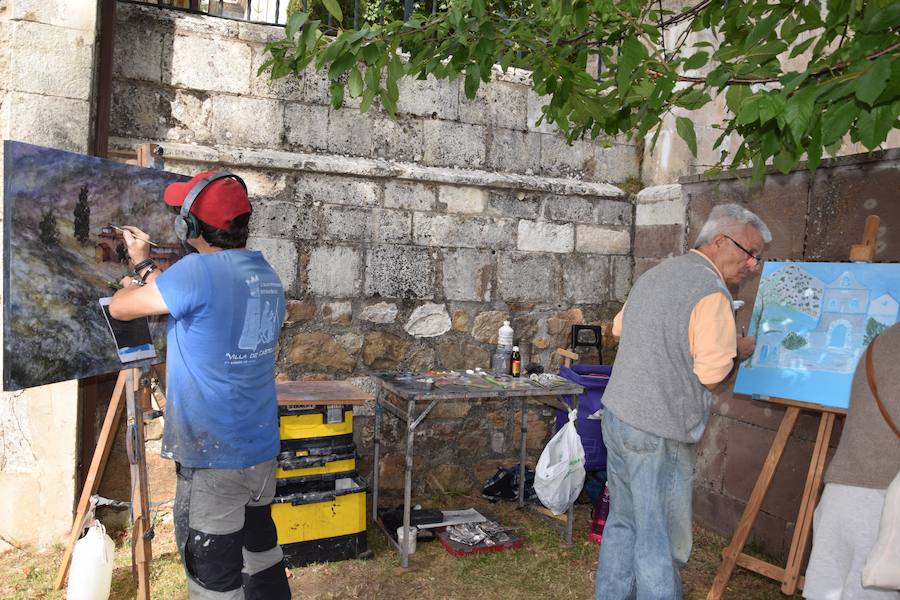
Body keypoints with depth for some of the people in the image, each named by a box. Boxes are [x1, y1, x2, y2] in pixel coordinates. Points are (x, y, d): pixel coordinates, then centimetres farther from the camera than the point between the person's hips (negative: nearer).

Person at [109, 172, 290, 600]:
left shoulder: (199, 271, -20)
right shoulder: (268, 277, 4)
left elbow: (119, 307, -7)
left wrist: (140, 272, 13)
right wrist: (145, 265, 24)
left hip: (213, 459, -8)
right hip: (262, 452, 8)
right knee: (261, 550, 23)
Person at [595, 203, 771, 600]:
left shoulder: (655, 273, 11)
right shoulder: (711, 292, -16)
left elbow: (619, 327, 23)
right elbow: (711, 374, -17)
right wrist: (737, 351, 1)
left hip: (617, 415, 9)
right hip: (658, 433, -9)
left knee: (623, 520, 20)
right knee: (660, 539, 3)